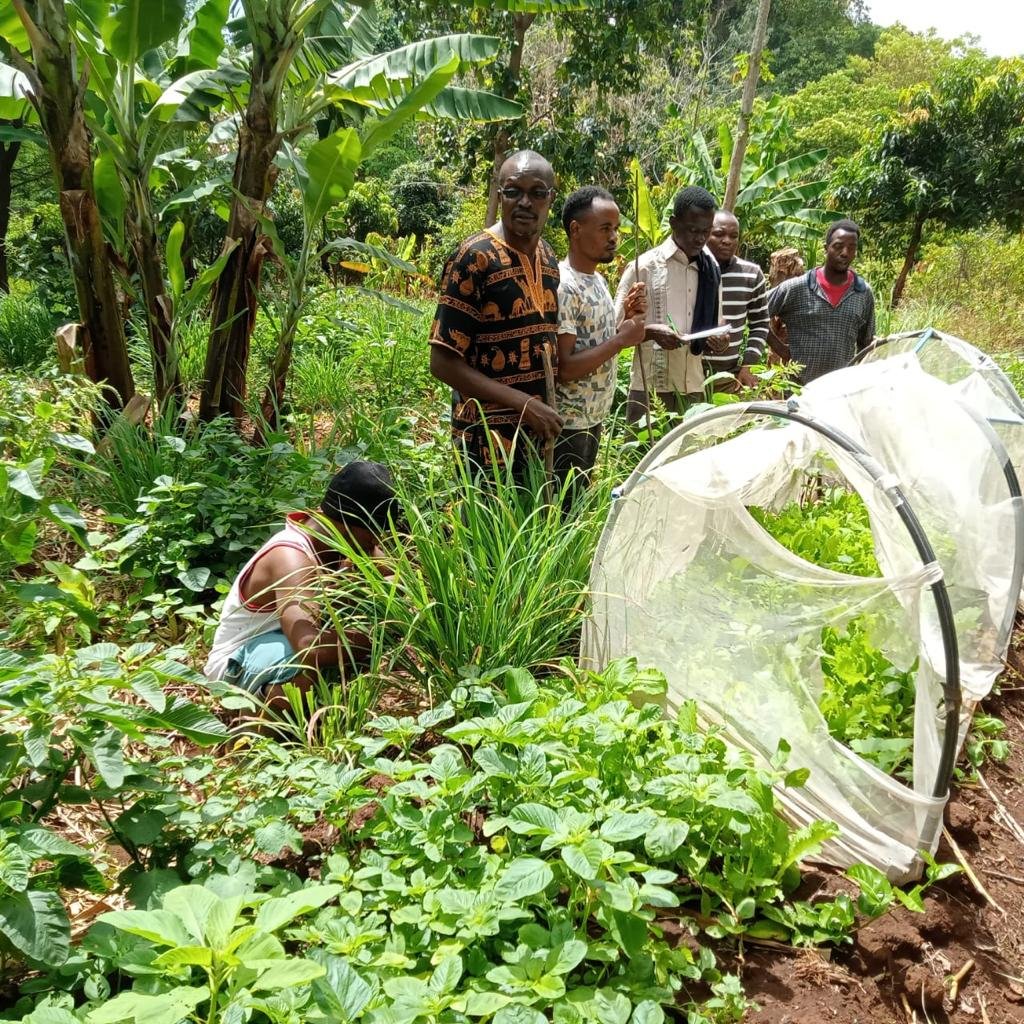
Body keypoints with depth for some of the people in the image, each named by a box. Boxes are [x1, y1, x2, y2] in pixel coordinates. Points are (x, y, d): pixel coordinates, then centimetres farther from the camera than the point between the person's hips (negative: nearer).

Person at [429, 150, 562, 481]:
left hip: (541, 433, 7)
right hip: (491, 438, -7)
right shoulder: (475, 258, -13)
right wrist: (523, 403, -21)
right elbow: (443, 362, -16)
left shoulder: (548, 257, 9)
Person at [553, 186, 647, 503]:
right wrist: (622, 339, -20)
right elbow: (563, 368, -26)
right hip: (568, 424, -9)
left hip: (594, 418, 9)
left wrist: (626, 317, 1)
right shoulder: (563, 287, -20)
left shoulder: (598, 280, 9)